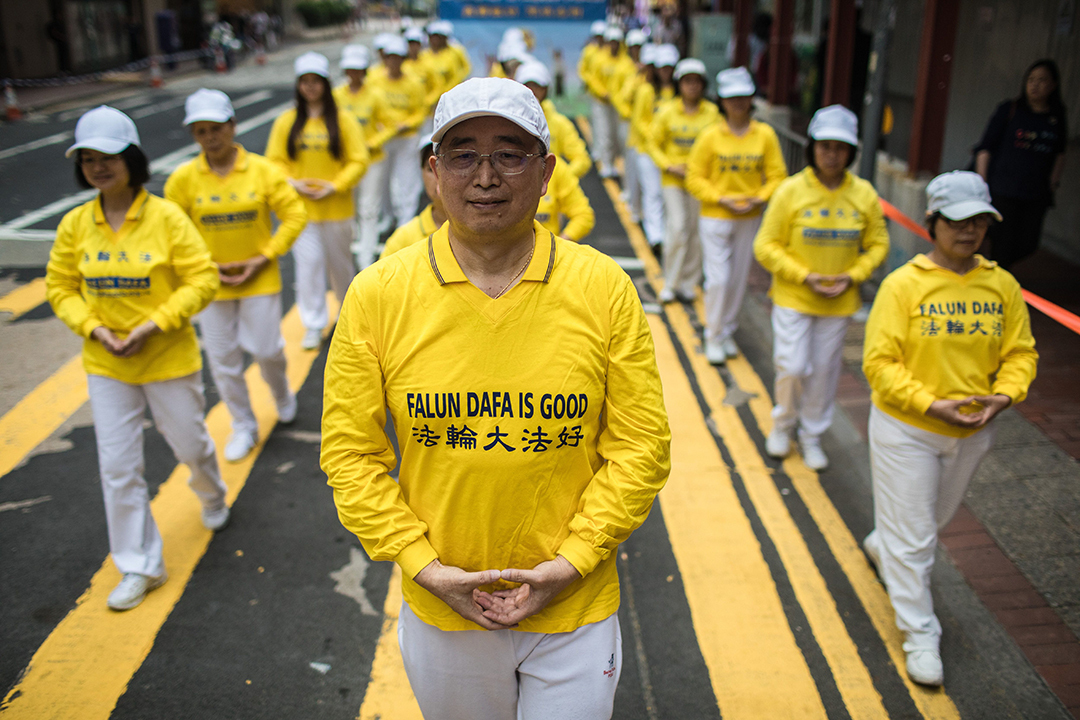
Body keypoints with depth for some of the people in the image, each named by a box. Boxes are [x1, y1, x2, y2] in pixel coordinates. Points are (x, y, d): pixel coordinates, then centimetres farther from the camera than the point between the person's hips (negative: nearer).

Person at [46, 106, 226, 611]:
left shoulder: (166, 217, -13)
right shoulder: (74, 225, -3)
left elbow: (202, 280, -13)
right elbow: (61, 288, 6)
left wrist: (153, 325, -20)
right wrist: (94, 328, -12)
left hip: (169, 358, -3)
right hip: (106, 365, 3)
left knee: (190, 445, 15)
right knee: (118, 467, 5)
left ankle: (211, 496, 52)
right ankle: (139, 566, 21)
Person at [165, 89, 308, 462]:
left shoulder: (263, 170, -7)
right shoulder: (183, 179, -5)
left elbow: (295, 215, -5)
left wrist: (265, 257, -11)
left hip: (260, 280, -1)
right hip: (211, 284, 1)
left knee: (266, 348, 1)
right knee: (223, 360, 8)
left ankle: (281, 394, 36)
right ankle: (243, 427, 27)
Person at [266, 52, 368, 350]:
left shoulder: (343, 120, -4)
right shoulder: (286, 122, 2)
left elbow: (358, 161, -5)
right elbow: (276, 161, 5)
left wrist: (335, 186, -15)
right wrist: (292, 183, -12)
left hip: (337, 207, -1)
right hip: (300, 208, 1)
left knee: (340, 261, 14)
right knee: (308, 264, -1)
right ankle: (313, 325, 11)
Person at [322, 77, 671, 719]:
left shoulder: (605, 288, -10)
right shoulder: (377, 294, -9)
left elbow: (642, 447, -7)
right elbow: (350, 453, -5)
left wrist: (573, 561, -13)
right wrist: (422, 565, -12)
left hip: (572, 608, 0)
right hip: (439, 611, 1)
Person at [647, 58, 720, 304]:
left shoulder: (713, 113, 1)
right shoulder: (667, 112, -1)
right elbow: (654, 143, 4)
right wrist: (670, 166, -9)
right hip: (673, 180, -1)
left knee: (696, 232, 6)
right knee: (677, 229, -10)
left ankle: (687, 284, 19)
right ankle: (670, 283, 6)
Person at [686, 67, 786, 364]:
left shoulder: (765, 135, -1)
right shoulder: (710, 135, -7)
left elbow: (776, 175, 3)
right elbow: (695, 177, -5)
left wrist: (759, 198, -14)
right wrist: (722, 199, -15)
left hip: (749, 219, 3)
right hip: (715, 218, -3)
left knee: (738, 278, 11)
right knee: (718, 278, -5)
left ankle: (727, 332, 28)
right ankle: (713, 337, 11)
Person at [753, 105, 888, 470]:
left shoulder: (864, 194, -3)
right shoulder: (791, 190, -11)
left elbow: (877, 244, 8)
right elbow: (766, 246, -8)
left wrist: (852, 277, -9)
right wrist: (805, 276, -16)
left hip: (839, 302, 3)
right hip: (793, 298, -2)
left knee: (825, 370, 11)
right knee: (792, 367, -4)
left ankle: (812, 435, 31)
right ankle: (783, 424, 26)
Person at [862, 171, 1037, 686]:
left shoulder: (1002, 285, -2)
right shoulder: (903, 284, -16)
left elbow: (1020, 352, 4)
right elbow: (880, 362, -18)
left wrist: (1004, 395, -15)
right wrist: (931, 404, -27)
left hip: (972, 432, 5)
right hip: (906, 430, -5)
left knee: (937, 516, 27)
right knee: (911, 536, 3)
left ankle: (883, 544, 58)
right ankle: (920, 635, 19)